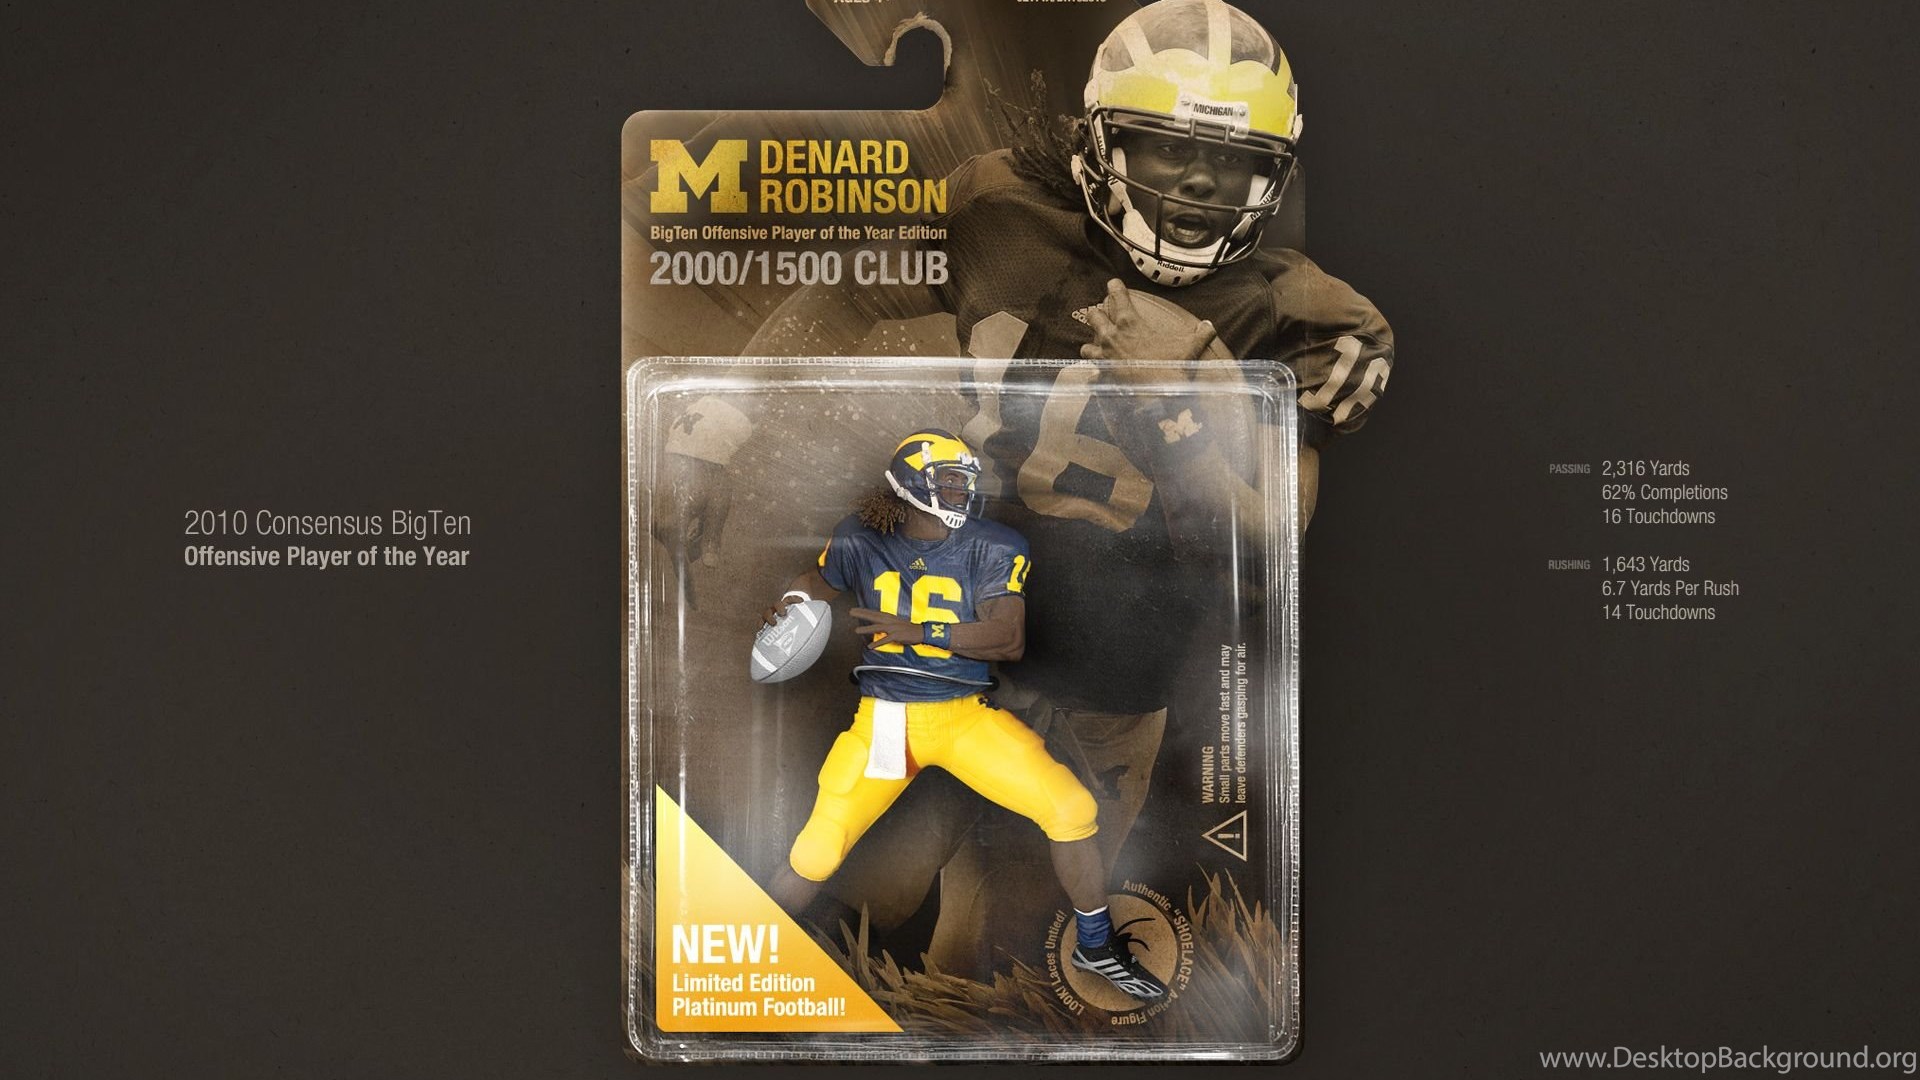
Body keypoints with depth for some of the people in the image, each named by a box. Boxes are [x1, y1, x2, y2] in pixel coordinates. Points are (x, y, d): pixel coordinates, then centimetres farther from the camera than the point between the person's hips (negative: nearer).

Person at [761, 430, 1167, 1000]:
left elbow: (1009, 639, -16)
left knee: (1072, 811, -12)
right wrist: (793, 599, -5)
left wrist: (918, 631, -25)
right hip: (882, 718, 0)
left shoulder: (991, 548, -6)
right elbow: (820, 578, 19)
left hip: (966, 714, 0)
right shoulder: (861, 540, -1)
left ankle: (1096, 946, 12)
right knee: (815, 853, -6)